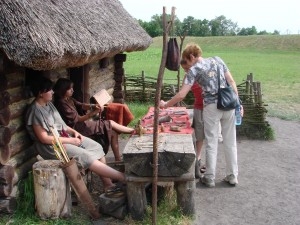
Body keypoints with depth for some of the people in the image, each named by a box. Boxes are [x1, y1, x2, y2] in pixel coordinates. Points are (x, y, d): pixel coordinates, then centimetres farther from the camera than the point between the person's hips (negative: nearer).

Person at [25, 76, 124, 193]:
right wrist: (70, 140, -18)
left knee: (96, 147, -6)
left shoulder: (48, 104, 8)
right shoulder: (35, 111, -18)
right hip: (51, 145, -9)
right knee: (85, 156, -22)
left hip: (63, 136, 9)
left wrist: (74, 132, -1)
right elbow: (44, 138, -20)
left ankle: (107, 184, -5)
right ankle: (122, 177, -16)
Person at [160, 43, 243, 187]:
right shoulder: (217, 60, 12)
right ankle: (232, 176, 21)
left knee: (211, 143, 6)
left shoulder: (194, 70, -2)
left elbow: (182, 95, -7)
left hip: (212, 107, -4)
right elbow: (231, 82, 8)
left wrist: (165, 105, 5)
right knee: (230, 142, 12)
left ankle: (210, 178, 14)